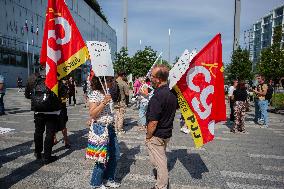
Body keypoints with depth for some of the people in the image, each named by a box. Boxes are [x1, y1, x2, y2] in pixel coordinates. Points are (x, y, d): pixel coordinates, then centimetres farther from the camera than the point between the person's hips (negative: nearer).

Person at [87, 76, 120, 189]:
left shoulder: (108, 93, 9)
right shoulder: (95, 94, -14)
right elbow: (92, 114, -20)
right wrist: (104, 102, -28)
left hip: (110, 128, 8)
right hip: (100, 129, -8)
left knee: (114, 156, 15)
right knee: (102, 158, 4)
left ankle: (108, 179, 35)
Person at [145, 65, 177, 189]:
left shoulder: (158, 96, -28)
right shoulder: (172, 92, -1)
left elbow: (153, 122, -26)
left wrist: (148, 137, -11)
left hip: (157, 135, -9)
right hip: (168, 132, 9)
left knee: (159, 162, 9)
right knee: (162, 159, 28)